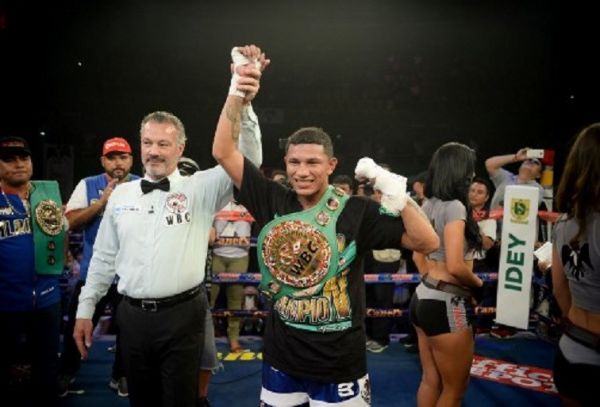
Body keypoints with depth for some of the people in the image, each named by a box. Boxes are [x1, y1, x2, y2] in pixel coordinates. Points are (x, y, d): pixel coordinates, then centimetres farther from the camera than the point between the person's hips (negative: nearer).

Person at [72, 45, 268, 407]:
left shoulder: (200, 189, -5)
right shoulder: (121, 195, 7)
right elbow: (104, 257, 13)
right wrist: (85, 309, 13)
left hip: (182, 314, -3)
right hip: (132, 315, 4)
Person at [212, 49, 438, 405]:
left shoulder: (355, 210, -11)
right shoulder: (273, 202, -5)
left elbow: (427, 242, -13)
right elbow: (224, 153, -7)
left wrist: (395, 190, -24)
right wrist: (238, 91, -14)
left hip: (339, 363, -2)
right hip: (281, 357, 3)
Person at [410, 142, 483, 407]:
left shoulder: (428, 205, 7)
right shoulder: (454, 206, -18)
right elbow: (455, 267, -24)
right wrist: (477, 283, -6)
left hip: (424, 297, 8)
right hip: (446, 304, -8)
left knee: (430, 381, 19)